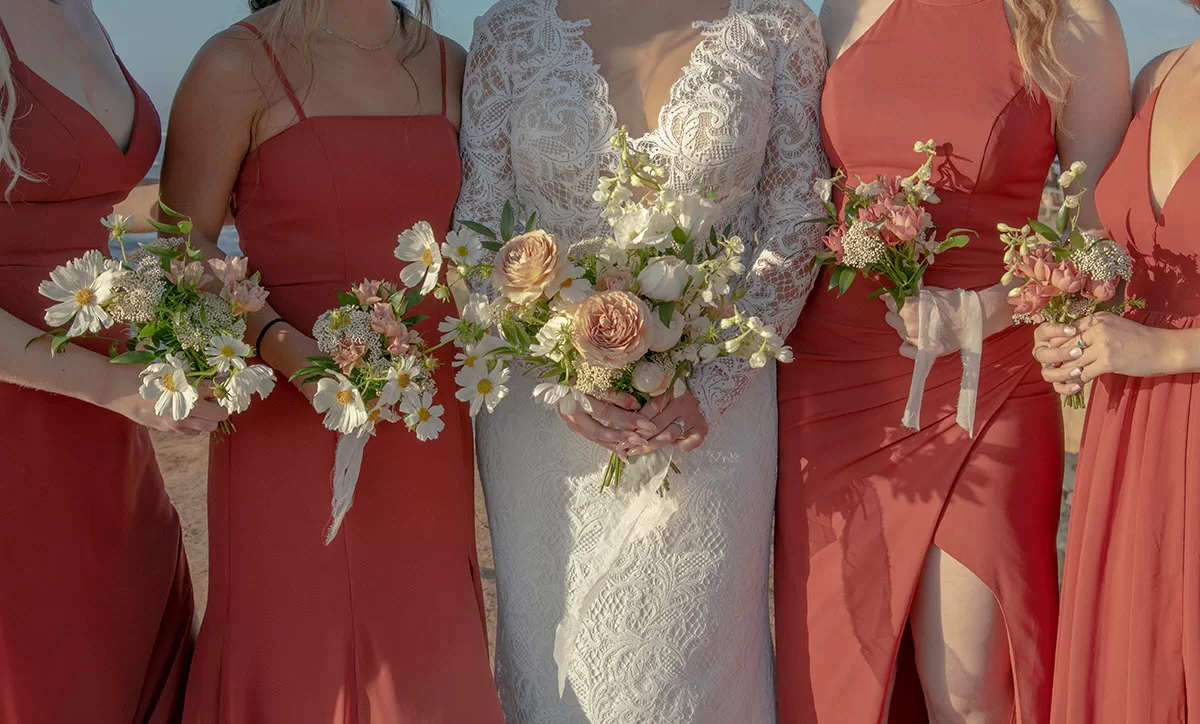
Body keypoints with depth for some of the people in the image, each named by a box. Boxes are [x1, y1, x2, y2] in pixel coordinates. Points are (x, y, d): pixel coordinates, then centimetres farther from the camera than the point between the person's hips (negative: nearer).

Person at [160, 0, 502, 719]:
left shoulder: (450, 66, 9)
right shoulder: (240, 65, -7)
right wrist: (288, 350, -22)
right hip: (289, 410, -4)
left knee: (426, 652, 11)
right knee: (299, 658, 4)